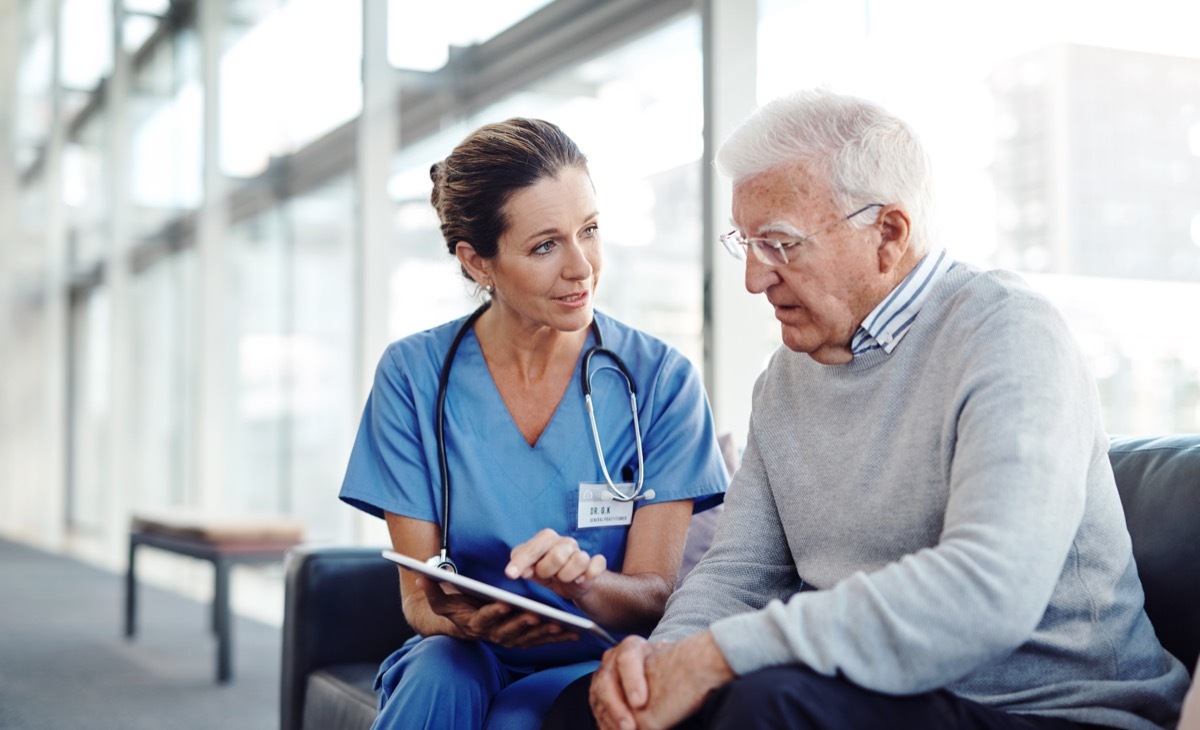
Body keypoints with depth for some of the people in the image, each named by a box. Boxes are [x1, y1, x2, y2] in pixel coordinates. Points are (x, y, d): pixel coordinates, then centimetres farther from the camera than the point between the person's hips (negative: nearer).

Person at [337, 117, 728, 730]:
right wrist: (461, 619, -27)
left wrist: (583, 582, -30)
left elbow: (653, 596, -7)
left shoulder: (661, 379, -6)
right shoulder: (414, 375, -3)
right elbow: (417, 594, -3)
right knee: (440, 674, -32)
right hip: (463, 659, 1)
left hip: (593, 665, -1)